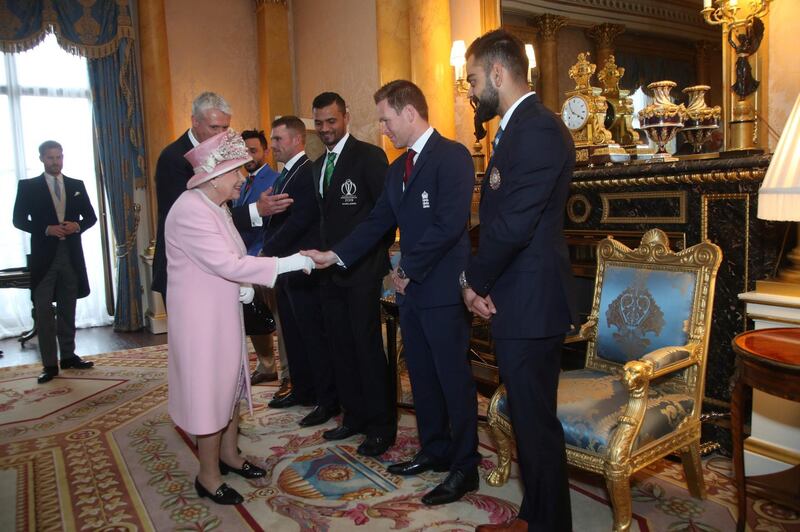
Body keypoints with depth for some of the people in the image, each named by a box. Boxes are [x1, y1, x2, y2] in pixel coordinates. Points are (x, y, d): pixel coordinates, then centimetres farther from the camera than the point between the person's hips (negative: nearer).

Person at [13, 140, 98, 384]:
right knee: (44, 311, -2)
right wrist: (47, 229, -15)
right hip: (44, 255, -2)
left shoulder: (77, 185, 10)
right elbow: (19, 220, 0)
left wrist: (77, 226, -9)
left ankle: (68, 356, 20)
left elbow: (90, 216, 12)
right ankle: (49, 363, 3)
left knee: (68, 309, 11)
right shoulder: (28, 186, 3)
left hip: (71, 254, 3)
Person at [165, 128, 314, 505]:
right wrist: (290, 263, -27)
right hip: (201, 317, -9)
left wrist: (246, 286, -6)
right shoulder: (191, 211, -23)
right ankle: (209, 476, 19)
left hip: (224, 311, 9)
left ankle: (228, 454, 37)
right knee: (209, 388, 2)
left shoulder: (217, 206, 9)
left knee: (231, 382, 19)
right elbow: (226, 263, -28)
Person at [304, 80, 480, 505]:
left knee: (454, 378, 1)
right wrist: (335, 255, 4)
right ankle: (435, 450, 32)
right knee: (422, 375, 16)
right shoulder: (398, 168, 16)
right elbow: (378, 222, 14)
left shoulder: (452, 156, -12)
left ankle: (465, 468, 15)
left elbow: (449, 225, -20)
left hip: (442, 290, -8)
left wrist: (408, 270, -13)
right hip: (411, 289, 8)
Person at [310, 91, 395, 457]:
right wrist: (324, 255, 8)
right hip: (331, 270, 8)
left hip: (362, 269, -7)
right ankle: (355, 415, 26)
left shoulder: (369, 156, -7)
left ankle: (381, 426, 10)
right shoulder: (318, 166, 16)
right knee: (341, 347, 12)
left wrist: (379, 255, -12)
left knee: (367, 345, -3)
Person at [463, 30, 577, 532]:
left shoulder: (538, 129, -16)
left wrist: (474, 279, -7)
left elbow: (513, 224, -22)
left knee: (536, 422, 3)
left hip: (531, 303, -10)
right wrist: (482, 280, 5)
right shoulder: (519, 127, 16)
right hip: (515, 301, 10)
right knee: (528, 418, 18)